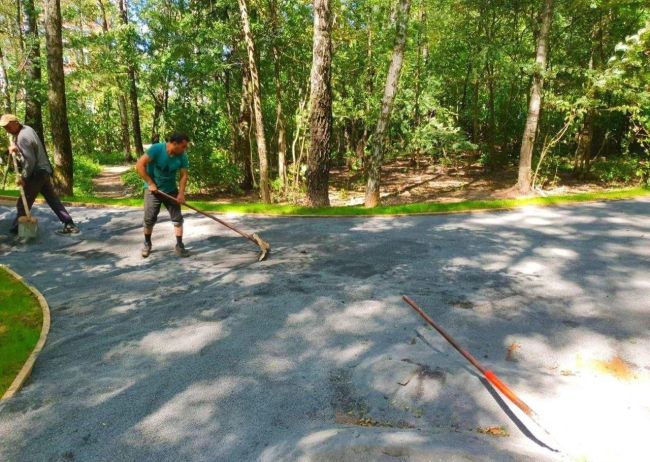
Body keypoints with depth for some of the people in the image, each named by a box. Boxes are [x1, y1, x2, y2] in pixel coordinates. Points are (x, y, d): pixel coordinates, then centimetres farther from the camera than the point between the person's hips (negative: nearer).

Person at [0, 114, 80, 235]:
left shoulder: (22, 137, -20)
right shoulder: (27, 128, 9)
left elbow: (30, 161, -22)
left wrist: (23, 177, -13)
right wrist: (15, 148, 5)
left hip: (37, 173, -9)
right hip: (44, 170, 9)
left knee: (23, 203, 4)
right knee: (53, 199, 9)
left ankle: (16, 229, 15)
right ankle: (70, 225, 5)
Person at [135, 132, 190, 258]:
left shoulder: (182, 156, -11)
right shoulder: (156, 149, -22)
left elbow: (183, 175, -5)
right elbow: (139, 165, -21)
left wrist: (181, 193, -17)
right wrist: (150, 183, -21)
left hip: (171, 190, 3)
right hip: (153, 189, -3)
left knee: (177, 218, -1)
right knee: (149, 219, 0)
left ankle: (179, 246, 7)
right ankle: (147, 243, 22)